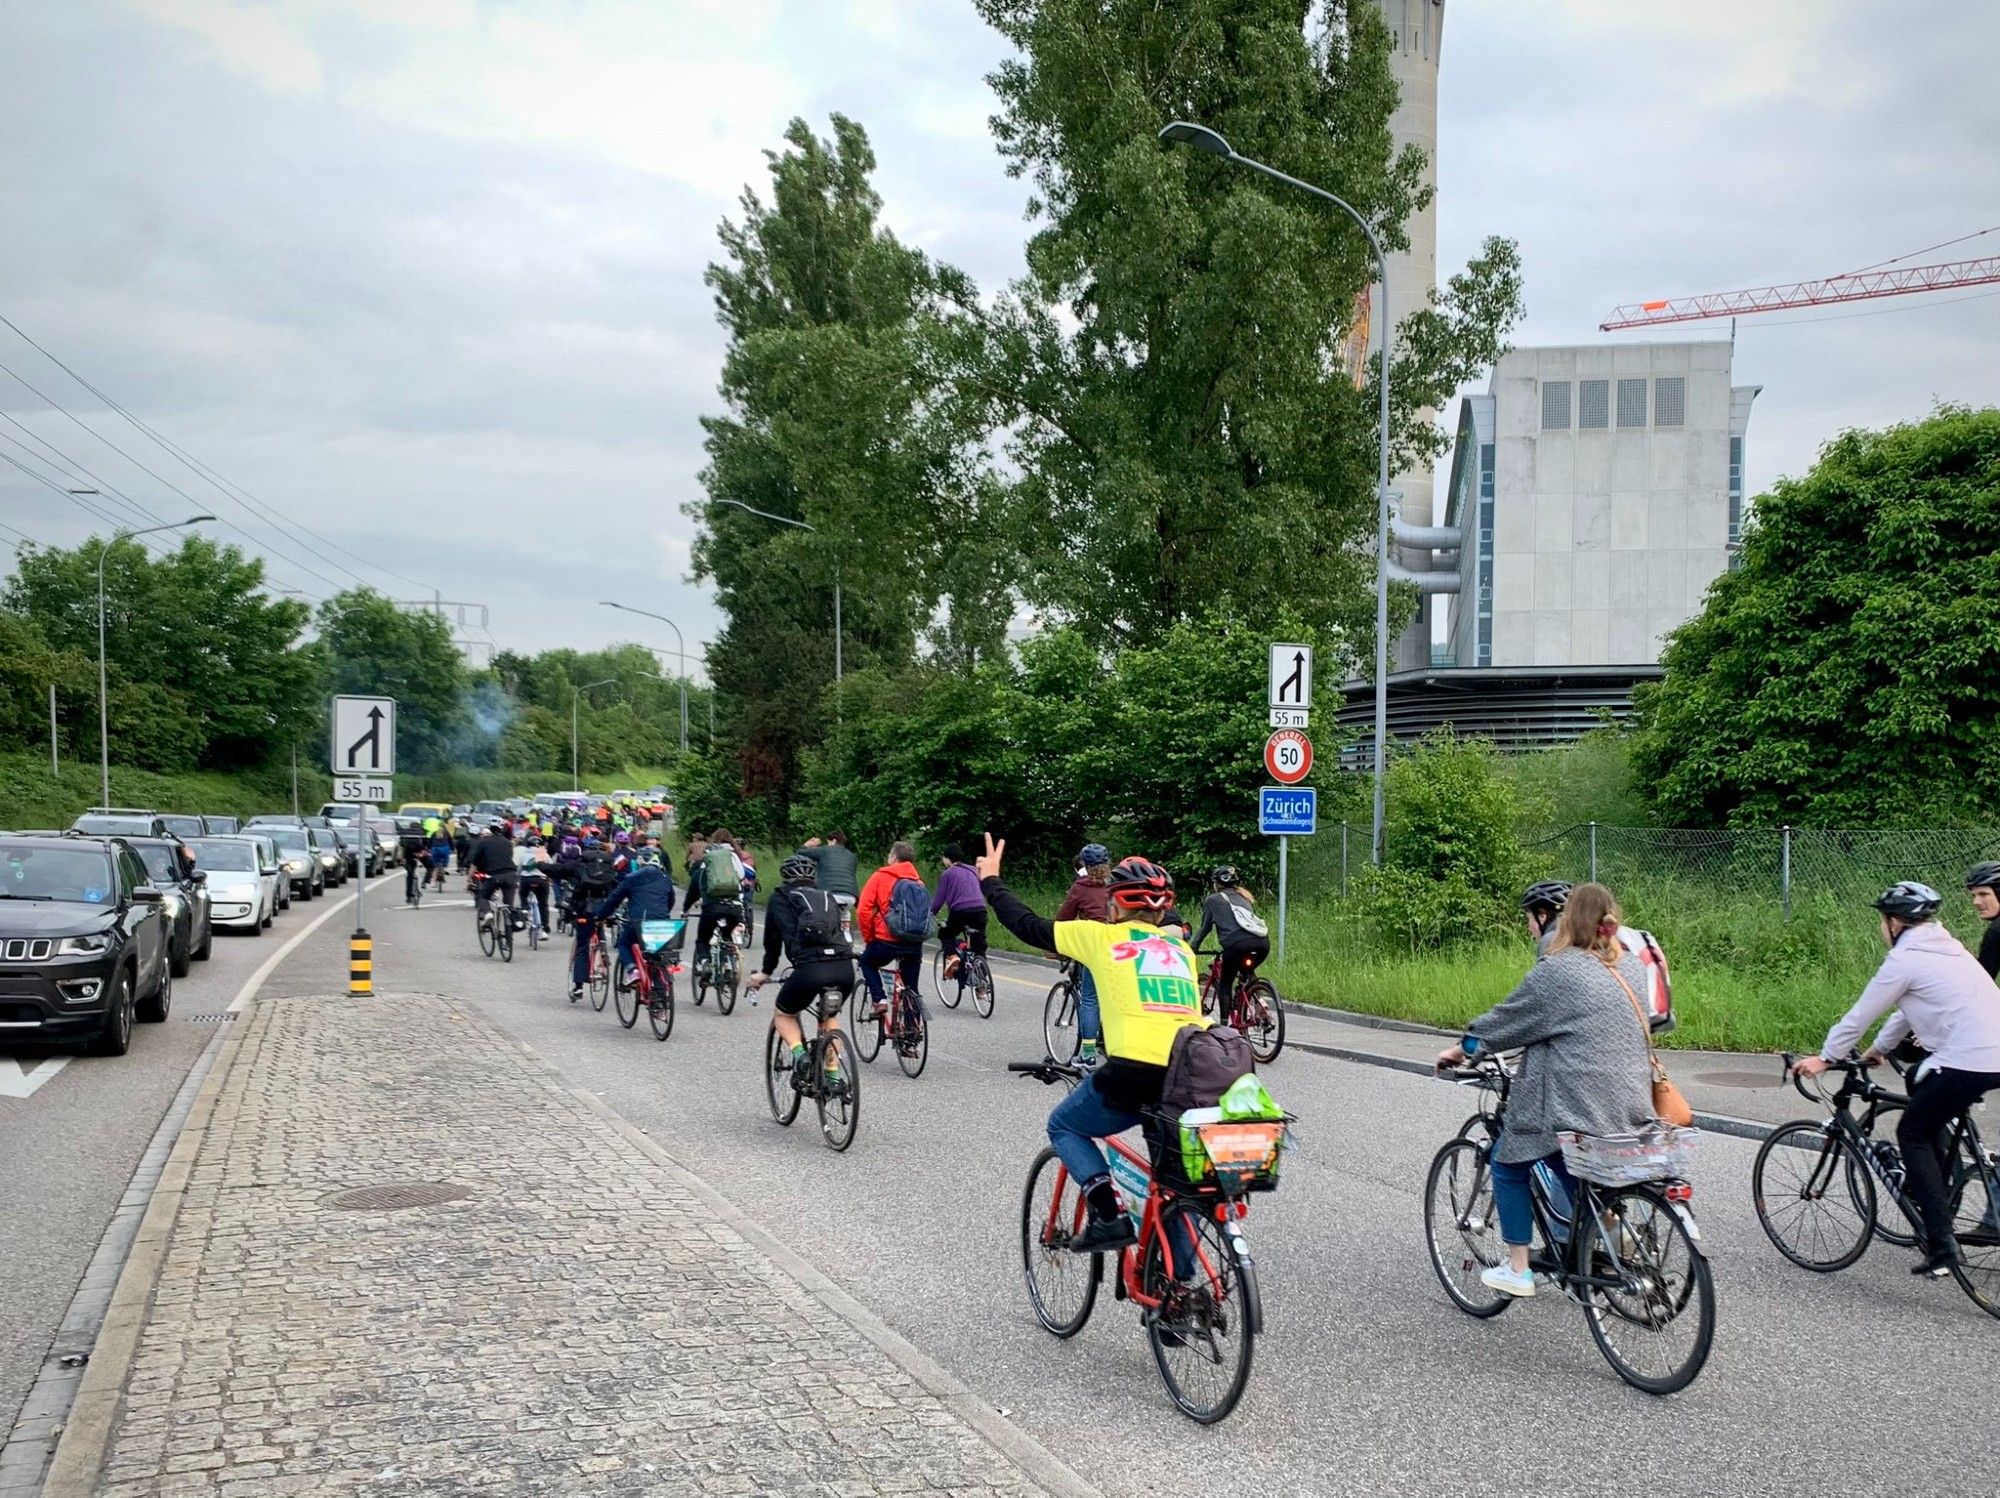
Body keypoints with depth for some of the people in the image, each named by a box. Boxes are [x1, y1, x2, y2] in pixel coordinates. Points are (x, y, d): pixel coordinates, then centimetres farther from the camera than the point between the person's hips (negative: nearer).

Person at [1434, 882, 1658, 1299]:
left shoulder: (1557, 971, -12)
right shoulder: (1633, 967, 8)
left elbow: (1506, 1018, -3)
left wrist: (1459, 1050, 12)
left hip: (1574, 1108, -6)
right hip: (1631, 1109, 6)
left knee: (1510, 1164, 14)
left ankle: (1517, 1271, 14)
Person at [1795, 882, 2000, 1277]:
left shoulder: (1905, 960, -5)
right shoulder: (1946, 948, 22)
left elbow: (1860, 1015, 1)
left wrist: (1824, 1058, 12)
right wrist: (1879, 1049, 40)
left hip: (1967, 1062, -9)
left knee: (1913, 1134, 4)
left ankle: (1941, 1245, -3)